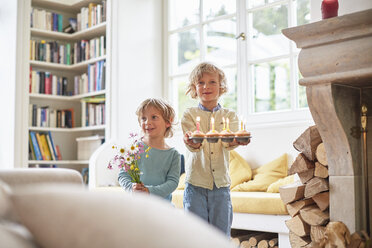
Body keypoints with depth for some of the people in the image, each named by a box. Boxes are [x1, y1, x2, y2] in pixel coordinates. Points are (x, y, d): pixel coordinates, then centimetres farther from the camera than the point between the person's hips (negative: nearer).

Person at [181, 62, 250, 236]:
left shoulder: (229, 115, 9)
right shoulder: (189, 115, 5)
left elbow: (228, 142, -10)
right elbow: (195, 146, -12)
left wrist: (236, 141, -35)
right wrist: (191, 142, -38)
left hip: (221, 184, 1)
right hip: (196, 184, -1)